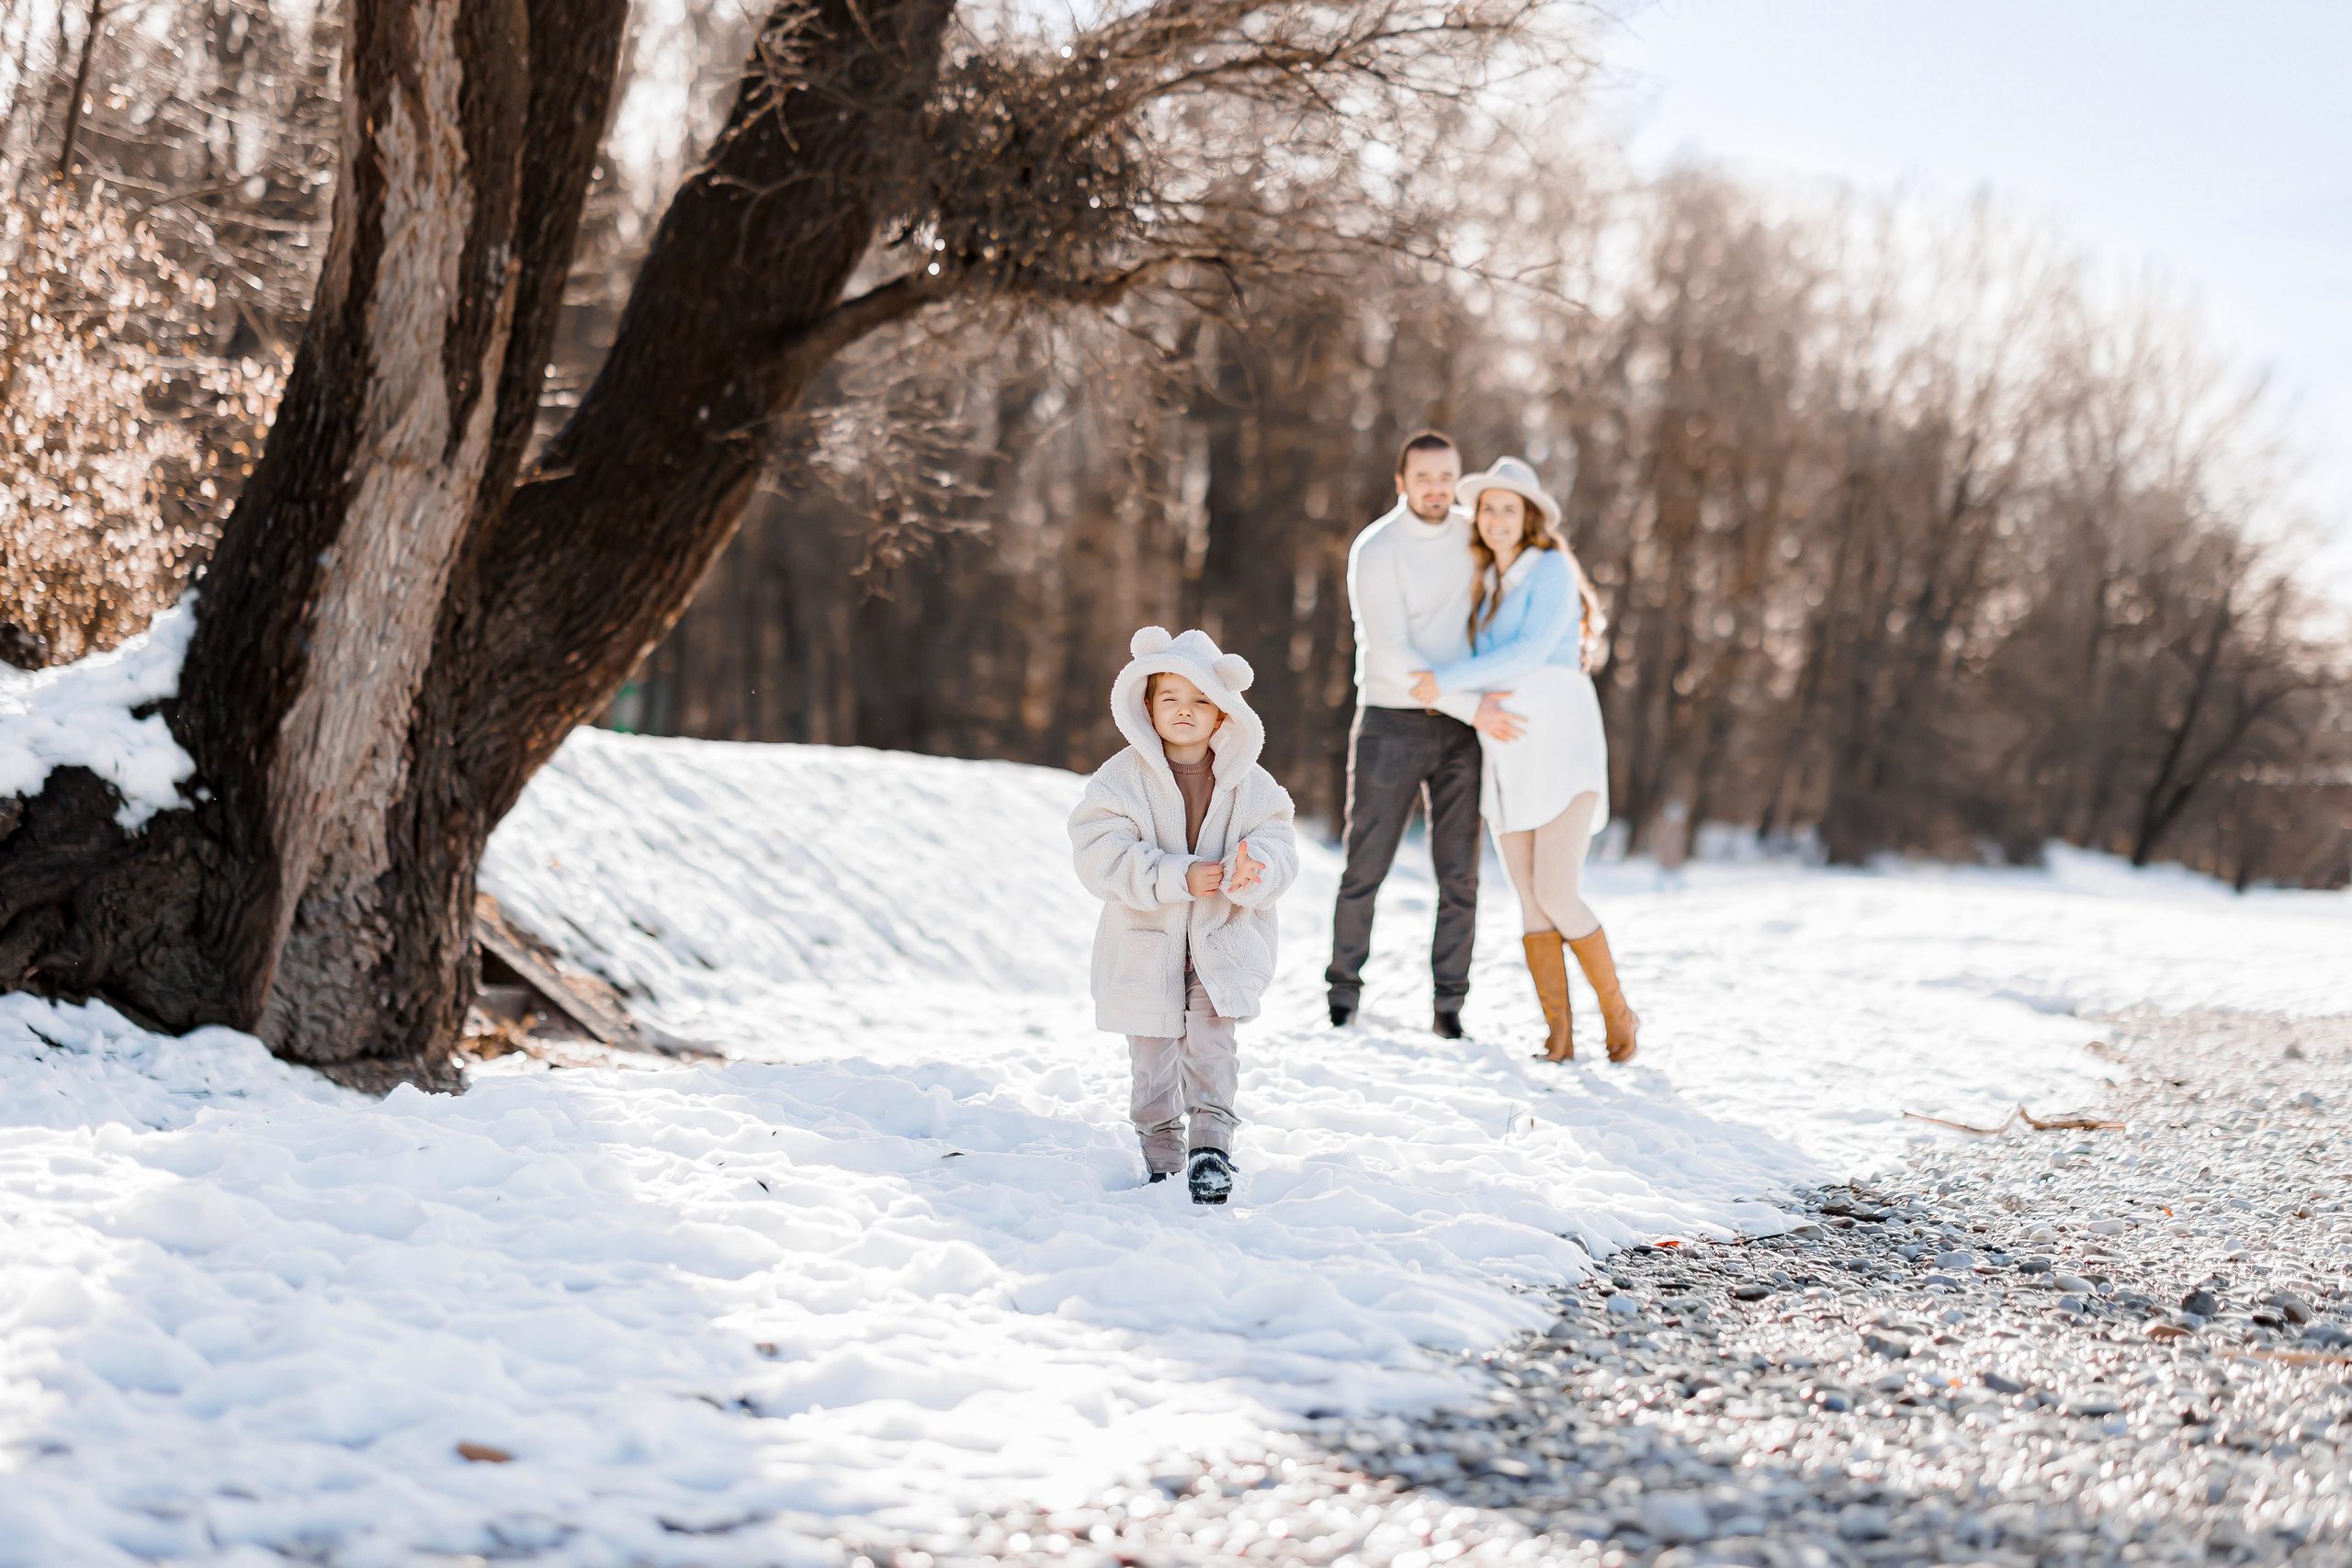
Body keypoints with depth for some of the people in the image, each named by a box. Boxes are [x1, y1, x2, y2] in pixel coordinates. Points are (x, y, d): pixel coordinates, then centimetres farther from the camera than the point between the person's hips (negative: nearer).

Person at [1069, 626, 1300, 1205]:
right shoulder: (1120, 778, -8)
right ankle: (1160, 1148, 23)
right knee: (1153, 1050, 7)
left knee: (1212, 1037, -11)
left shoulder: (1250, 784, -1)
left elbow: (1279, 851, -5)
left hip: (1223, 940, 0)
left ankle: (1212, 1139, -1)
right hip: (1146, 941, 0)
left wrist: (1248, 870, -30)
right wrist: (1180, 878, -25)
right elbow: (1101, 856, -16)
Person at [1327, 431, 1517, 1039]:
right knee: (1366, 868, 1)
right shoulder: (1374, 550, -13)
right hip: (1389, 724, -4)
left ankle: (1447, 1006, 8)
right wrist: (1472, 707, -25)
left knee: (1459, 873, -1)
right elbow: (1391, 654, -20)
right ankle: (1344, 995, 17)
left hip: (1459, 727, 4)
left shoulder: (1468, 536, 5)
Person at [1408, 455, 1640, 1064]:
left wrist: (1449, 681, -18)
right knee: (1532, 904, 0)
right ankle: (1559, 1036, 3)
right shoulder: (1488, 586, 16)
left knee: (1556, 895, -16)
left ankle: (1617, 1012, 3)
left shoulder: (1552, 568, -7)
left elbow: (1530, 653, -18)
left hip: (1563, 745, -7)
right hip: (1509, 759, 7)